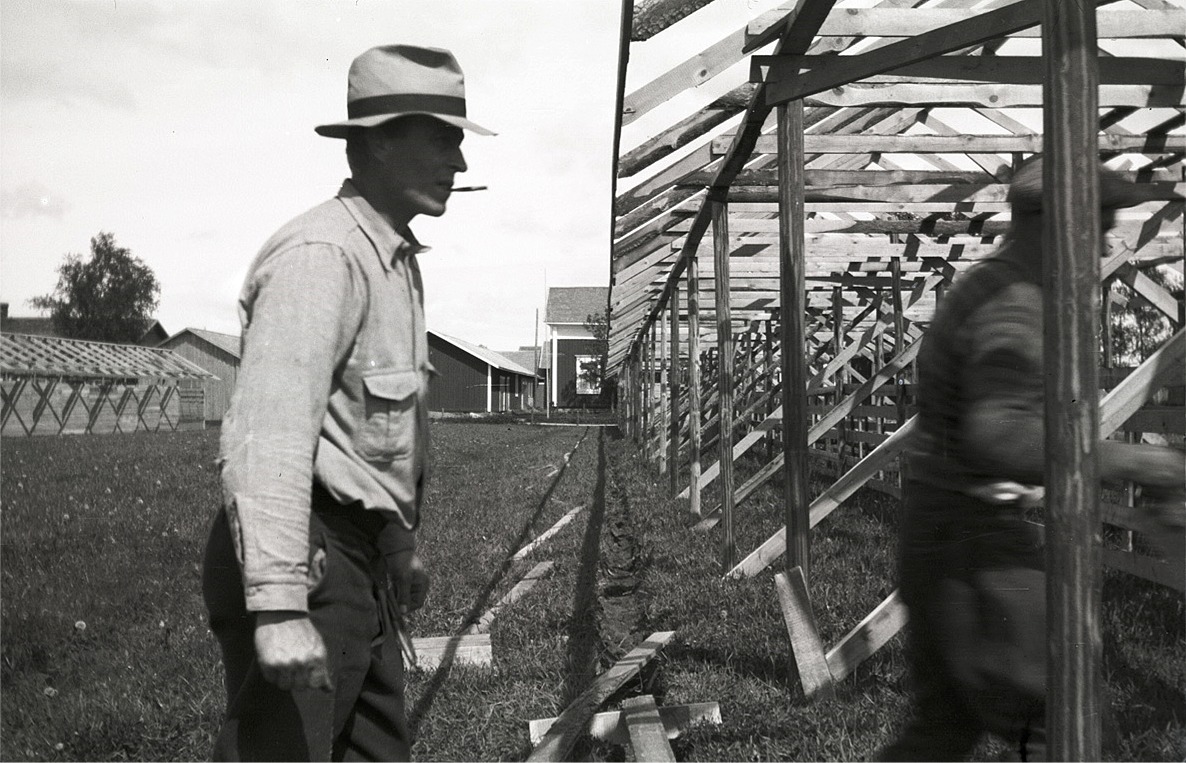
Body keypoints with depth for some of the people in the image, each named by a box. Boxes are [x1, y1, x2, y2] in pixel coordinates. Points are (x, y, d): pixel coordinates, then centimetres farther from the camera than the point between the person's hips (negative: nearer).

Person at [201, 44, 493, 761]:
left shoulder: (396, 258, 17)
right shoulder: (322, 253, -17)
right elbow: (269, 433, -27)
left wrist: (403, 543, 31)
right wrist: (277, 605, -33)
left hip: (363, 562, 10)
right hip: (312, 563, -10)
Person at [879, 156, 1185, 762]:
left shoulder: (979, 291, 14)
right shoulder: (1015, 308, -19)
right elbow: (999, 439, -33)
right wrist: (1129, 461, -28)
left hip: (940, 530, 10)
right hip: (974, 546, -10)